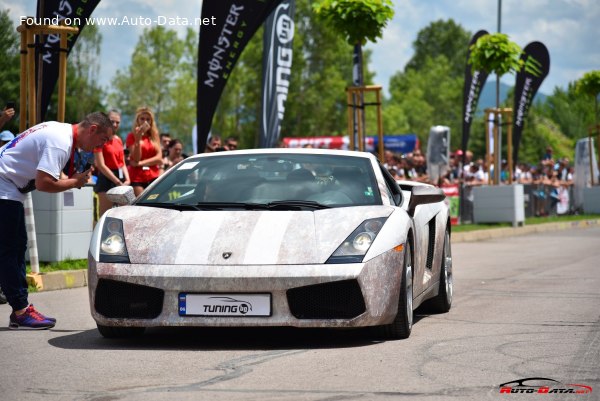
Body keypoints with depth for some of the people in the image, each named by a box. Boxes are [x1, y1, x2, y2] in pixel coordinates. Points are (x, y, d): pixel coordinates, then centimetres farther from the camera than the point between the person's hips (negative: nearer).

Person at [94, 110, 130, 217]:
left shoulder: (118, 140, 14)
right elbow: (101, 165, -13)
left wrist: (127, 180, -2)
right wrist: (118, 182, -15)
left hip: (121, 179, 8)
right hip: (107, 179, -8)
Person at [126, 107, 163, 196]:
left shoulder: (154, 136, 14)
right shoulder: (132, 136, 1)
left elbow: (159, 158, 4)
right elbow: (136, 158, -8)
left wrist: (141, 163, -8)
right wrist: (138, 138, -17)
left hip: (153, 177, 4)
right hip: (137, 178, -3)